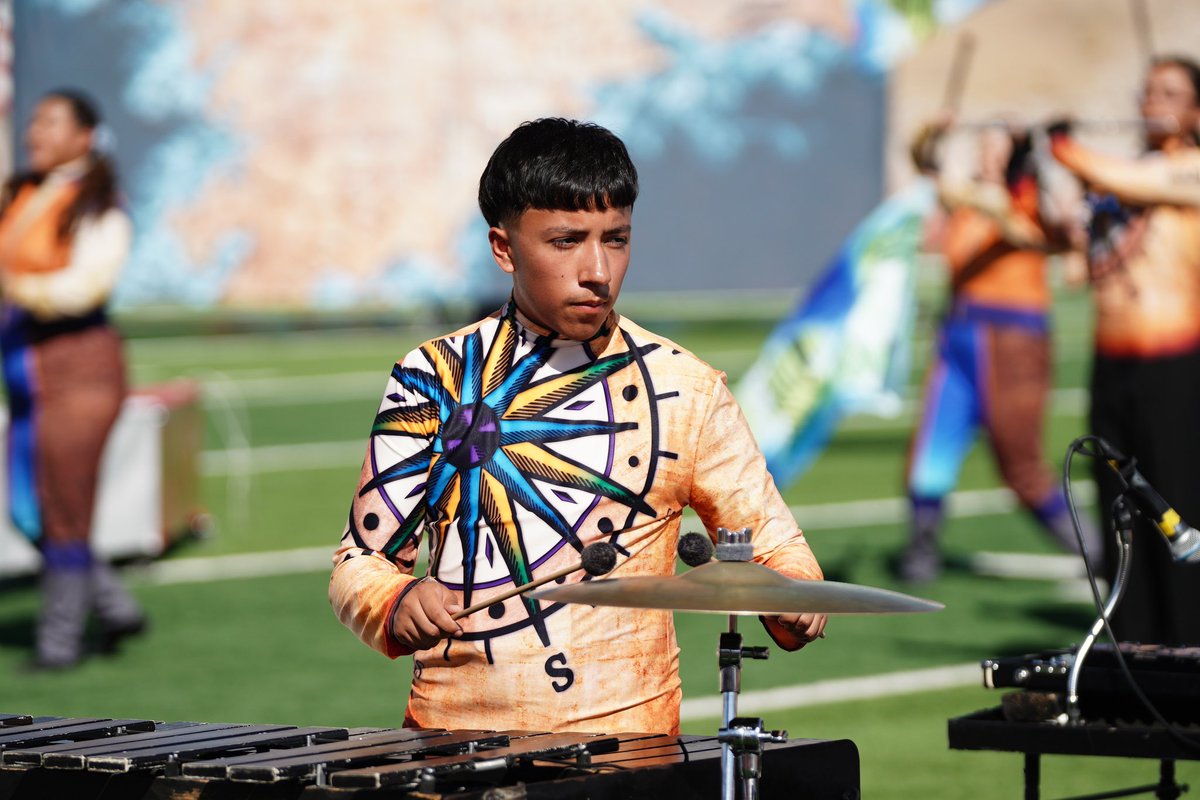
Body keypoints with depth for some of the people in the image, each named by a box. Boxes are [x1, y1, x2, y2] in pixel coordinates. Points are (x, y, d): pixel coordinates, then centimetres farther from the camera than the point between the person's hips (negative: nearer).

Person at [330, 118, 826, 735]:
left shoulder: (683, 392, 4)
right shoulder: (433, 378, 8)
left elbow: (770, 544, 11)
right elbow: (361, 561, 12)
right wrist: (398, 604, -9)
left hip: (619, 736, -1)